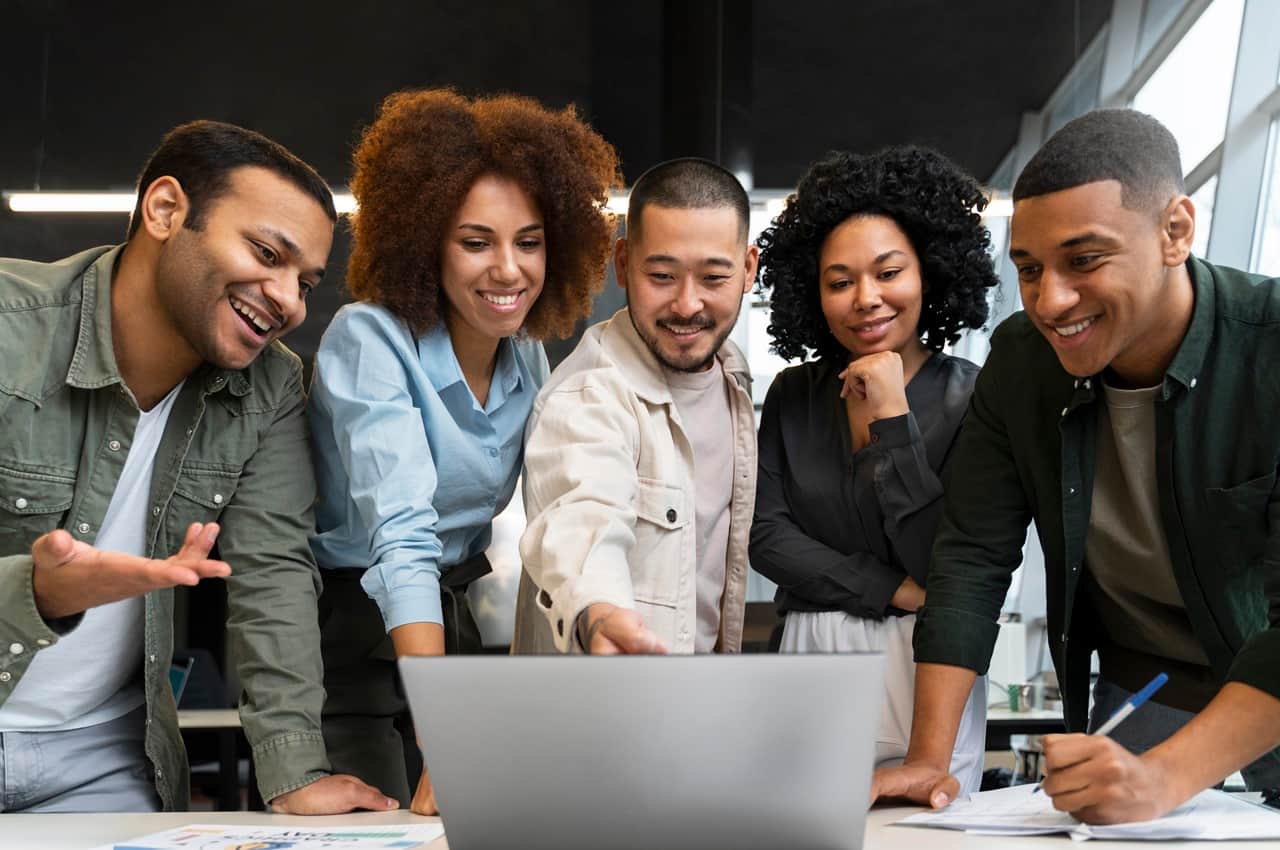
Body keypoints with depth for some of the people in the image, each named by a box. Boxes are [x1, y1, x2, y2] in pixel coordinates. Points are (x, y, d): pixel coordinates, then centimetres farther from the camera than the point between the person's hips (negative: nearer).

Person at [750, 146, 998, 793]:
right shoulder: (793, 395, 7)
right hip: (810, 661, 3)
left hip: (925, 672, -3)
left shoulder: (969, 399, -6)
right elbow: (767, 537, 0)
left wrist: (893, 419, -15)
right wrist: (894, 590, -10)